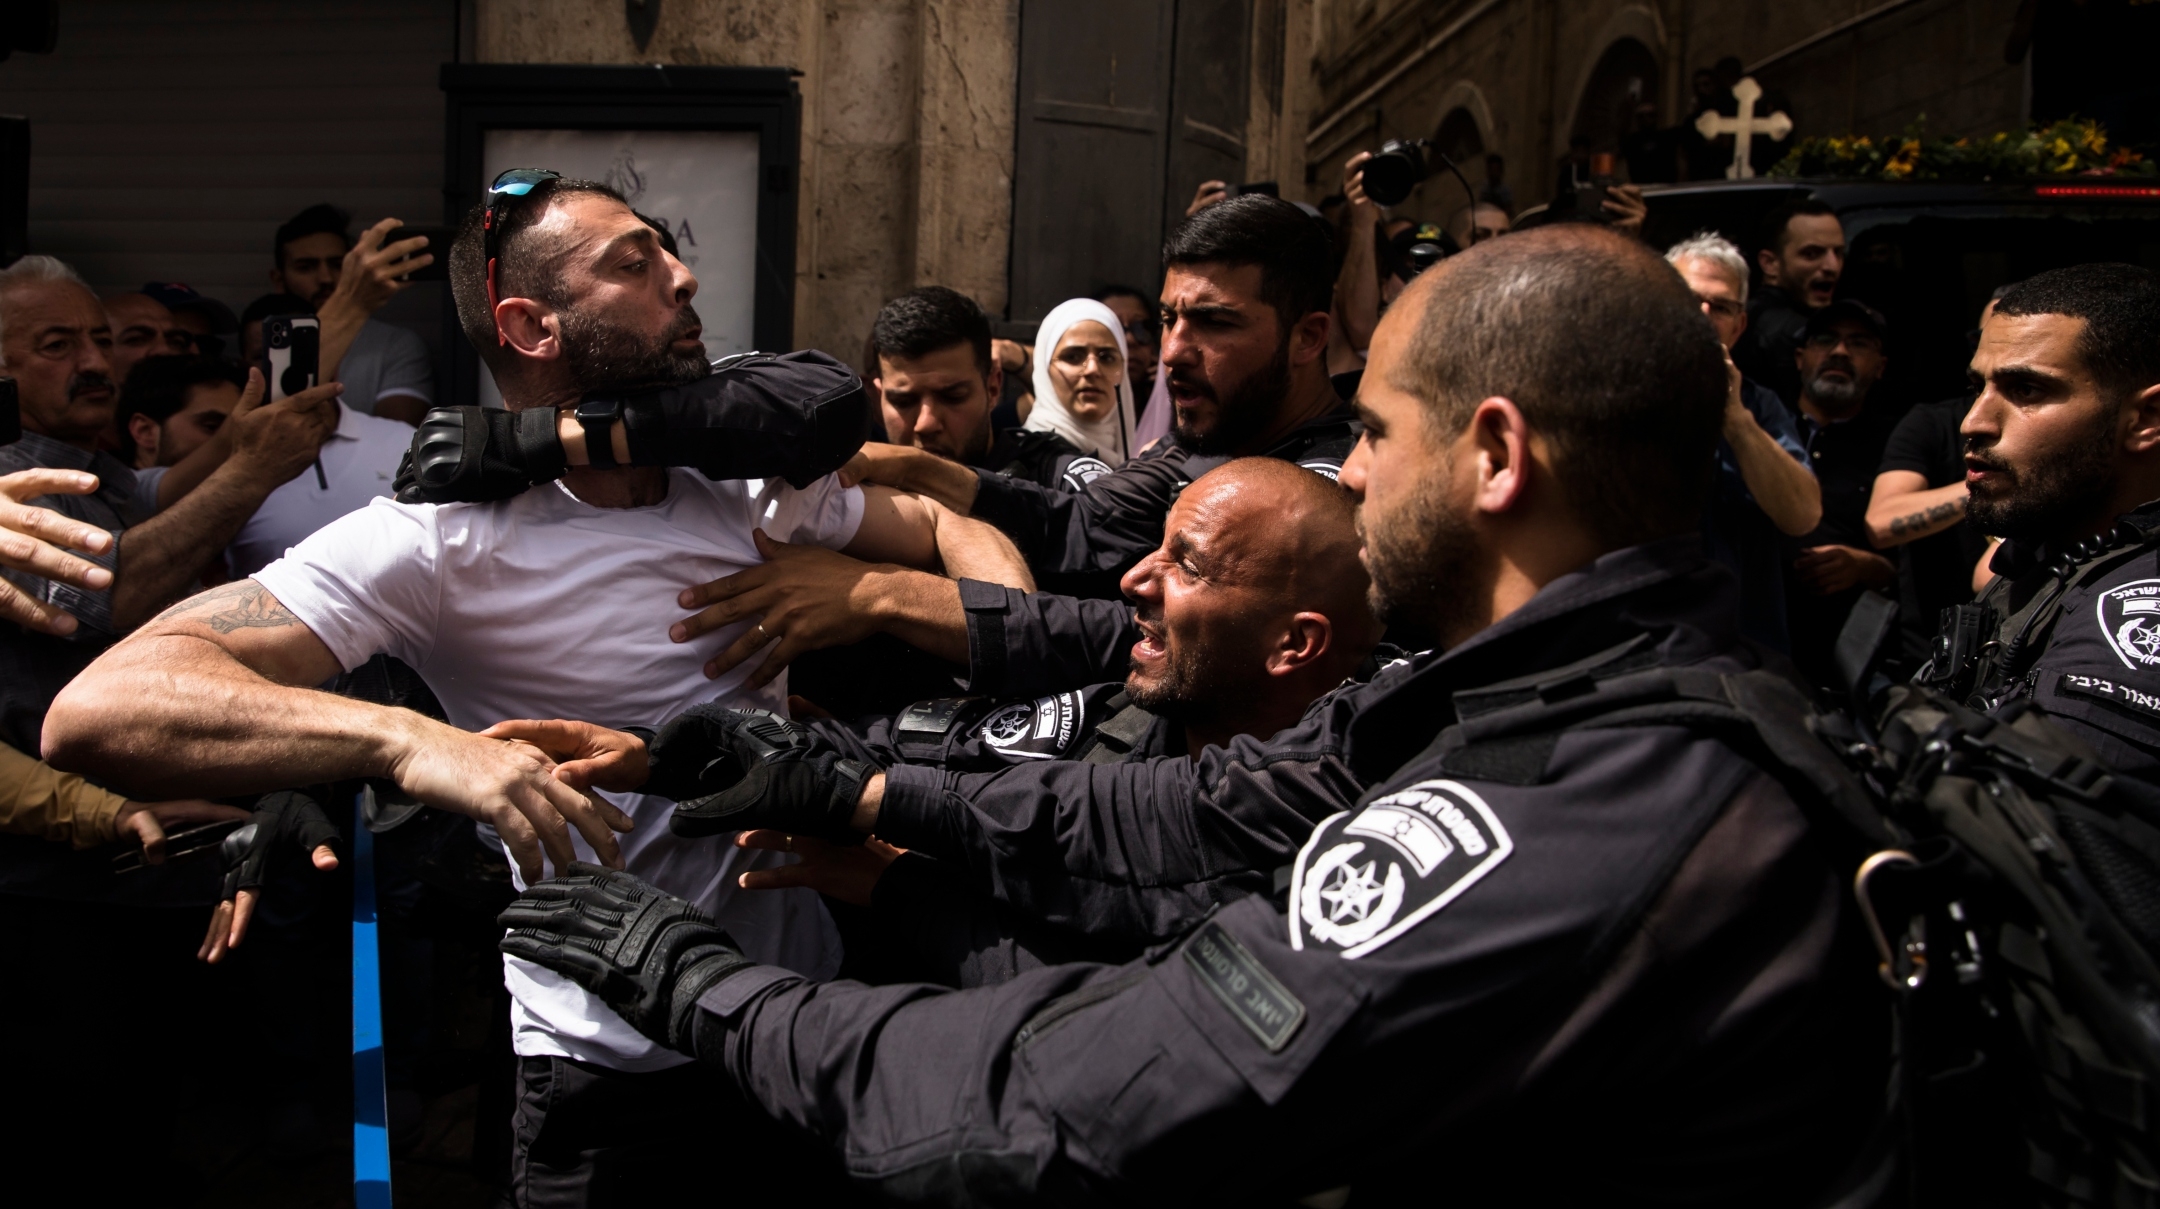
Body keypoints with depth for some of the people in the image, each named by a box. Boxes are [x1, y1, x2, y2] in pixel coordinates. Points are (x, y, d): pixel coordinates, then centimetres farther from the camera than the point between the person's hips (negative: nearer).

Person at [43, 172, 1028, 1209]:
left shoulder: (745, 480, 0)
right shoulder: (449, 535, -19)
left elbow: (941, 530, 14)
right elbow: (96, 709, -29)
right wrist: (408, 739, -45)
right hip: (616, 1075, -6)